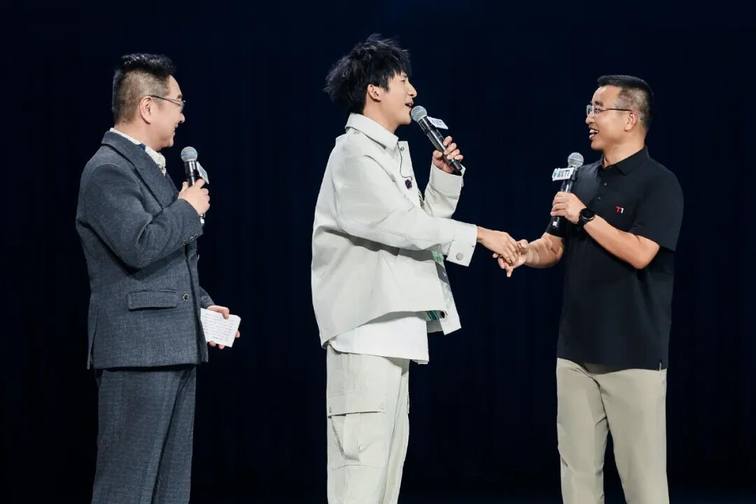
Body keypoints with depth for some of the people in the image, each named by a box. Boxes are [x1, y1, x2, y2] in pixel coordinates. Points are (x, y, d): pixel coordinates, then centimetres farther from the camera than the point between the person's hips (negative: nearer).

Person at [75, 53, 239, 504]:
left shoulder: (150, 166, 20)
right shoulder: (108, 170, -12)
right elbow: (140, 246, -25)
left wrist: (202, 305, 14)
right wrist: (188, 210, -9)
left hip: (176, 347, 10)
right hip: (137, 349, -10)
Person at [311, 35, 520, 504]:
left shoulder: (391, 153, 19)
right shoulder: (356, 153, -11)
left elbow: (420, 221, 21)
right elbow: (401, 225, -19)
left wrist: (444, 176, 7)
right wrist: (480, 234, -17)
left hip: (393, 328, 10)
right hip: (366, 329, -10)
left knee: (387, 464, 10)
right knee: (361, 466, -12)